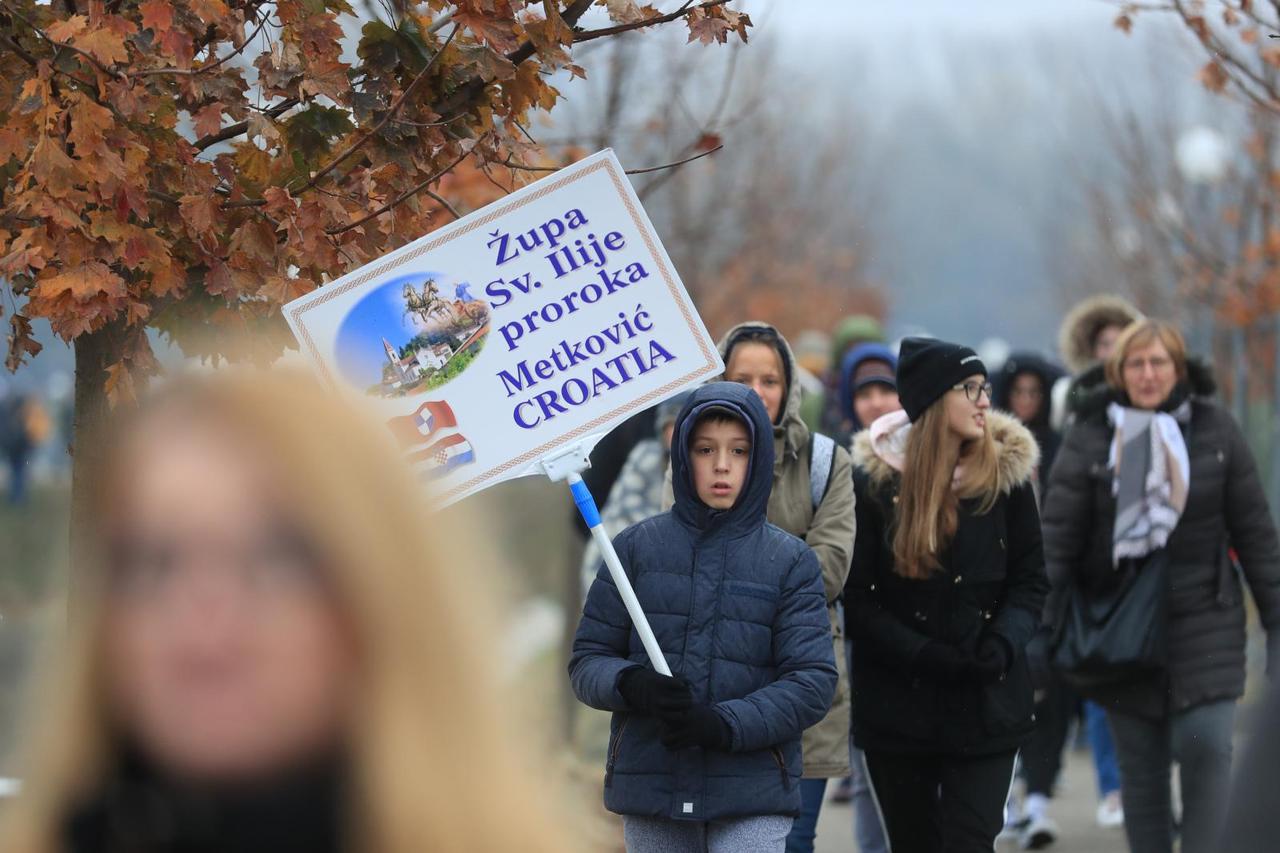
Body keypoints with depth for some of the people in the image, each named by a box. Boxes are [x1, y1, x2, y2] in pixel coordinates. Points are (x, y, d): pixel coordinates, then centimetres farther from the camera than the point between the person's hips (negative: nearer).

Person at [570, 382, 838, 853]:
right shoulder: (636, 548, 6)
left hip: (752, 792, -2)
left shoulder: (790, 561, 3)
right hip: (651, 790, 2)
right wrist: (633, 685, -17)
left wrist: (723, 725, -18)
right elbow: (587, 661, 7)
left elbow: (812, 681, -4)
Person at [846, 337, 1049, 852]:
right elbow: (858, 597, -4)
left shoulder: (1006, 474, 1)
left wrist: (1003, 643, -14)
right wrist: (923, 655, -16)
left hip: (986, 706, 0)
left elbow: (1029, 582, 5)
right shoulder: (877, 480, -4)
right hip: (897, 704, 0)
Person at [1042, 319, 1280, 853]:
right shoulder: (1089, 439, -3)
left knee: (1205, 745, -13)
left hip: (1204, 621, 0)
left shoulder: (1215, 432, 1)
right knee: (1140, 766, 5)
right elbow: (1057, 535, -6)